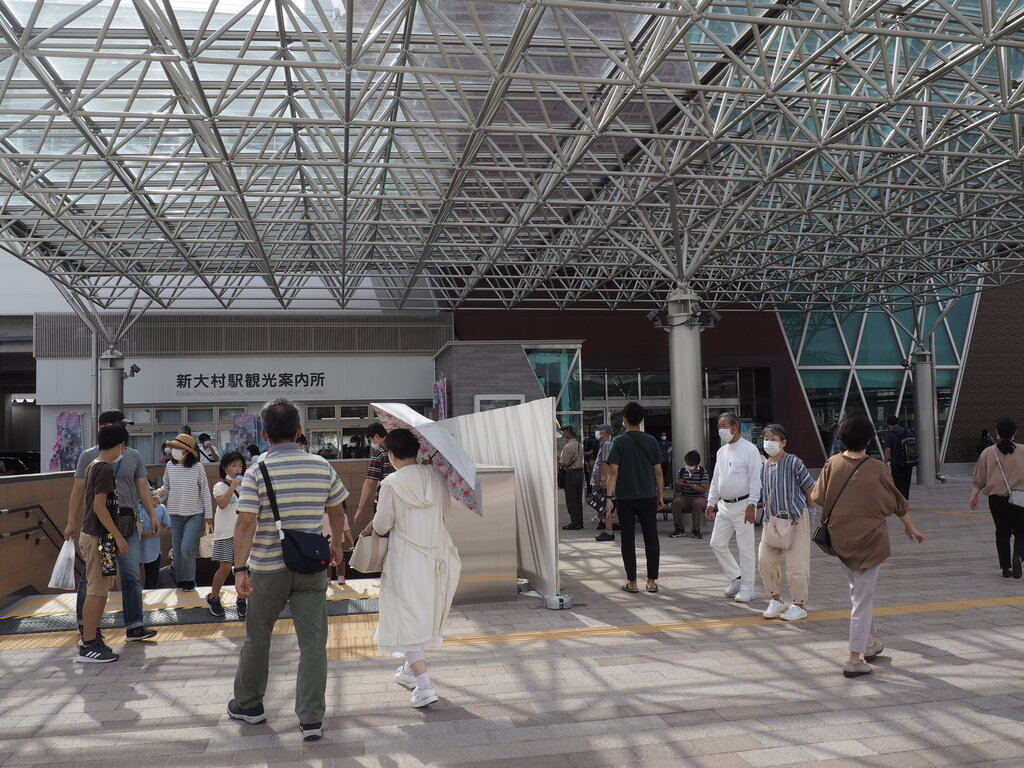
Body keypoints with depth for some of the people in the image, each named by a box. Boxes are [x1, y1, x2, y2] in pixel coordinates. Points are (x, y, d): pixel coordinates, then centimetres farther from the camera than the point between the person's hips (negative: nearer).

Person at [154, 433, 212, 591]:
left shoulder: (197, 467, -8)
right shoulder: (170, 466, 1)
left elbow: (205, 492, -3)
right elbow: (166, 487, 16)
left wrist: (208, 517, -3)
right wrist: (158, 497, -5)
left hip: (195, 515, -4)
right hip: (175, 515, 4)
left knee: (187, 548, -15)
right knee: (177, 551, 8)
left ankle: (190, 581, 6)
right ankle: (181, 581, 24)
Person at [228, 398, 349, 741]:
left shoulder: (257, 471, -9)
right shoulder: (322, 466, 0)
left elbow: (246, 523, -17)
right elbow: (336, 511, 12)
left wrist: (239, 568, -14)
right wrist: (336, 543, 28)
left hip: (267, 569, -1)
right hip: (311, 568, 1)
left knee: (257, 638, 17)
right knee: (313, 642, 4)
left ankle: (247, 703, 35)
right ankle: (311, 719, 3)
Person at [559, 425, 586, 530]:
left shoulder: (568, 446, -15)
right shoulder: (579, 445, 13)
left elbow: (563, 462, -17)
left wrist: (558, 458, 4)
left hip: (571, 473, -9)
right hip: (580, 471, 9)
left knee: (571, 500, -4)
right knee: (578, 499, 13)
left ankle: (574, 523, -4)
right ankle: (579, 522, 17)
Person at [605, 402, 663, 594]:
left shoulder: (619, 441, -6)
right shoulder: (651, 441, 2)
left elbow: (613, 471, -11)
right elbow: (658, 471, 4)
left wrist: (610, 497, -10)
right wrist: (661, 495, 12)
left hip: (625, 498, -2)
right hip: (648, 498, 2)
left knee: (628, 539, 6)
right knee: (651, 538, 9)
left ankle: (632, 582, 8)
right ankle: (652, 581, 10)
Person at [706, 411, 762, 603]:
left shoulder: (749, 449, -9)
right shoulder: (722, 451, 14)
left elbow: (755, 479, -13)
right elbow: (715, 480, 19)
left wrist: (751, 505, -18)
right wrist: (711, 503, 17)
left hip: (742, 505, -7)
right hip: (724, 506, 8)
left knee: (745, 548, -1)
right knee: (717, 544, 7)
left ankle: (747, 588, 8)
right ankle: (736, 578, 22)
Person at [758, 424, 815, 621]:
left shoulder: (794, 463, -12)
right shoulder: (764, 467, 7)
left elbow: (809, 489, -4)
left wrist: (810, 511, 4)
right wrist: (769, 516, 14)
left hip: (796, 518, -6)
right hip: (772, 519, 6)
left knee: (796, 564, -2)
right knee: (765, 559, 2)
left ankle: (800, 605, 14)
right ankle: (776, 600, 19)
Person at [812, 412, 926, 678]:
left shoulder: (832, 465, -7)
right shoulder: (876, 469, -12)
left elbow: (817, 498, 1)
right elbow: (897, 502, 1)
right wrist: (910, 527, 18)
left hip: (840, 538, 4)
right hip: (870, 538, -3)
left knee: (857, 590, 23)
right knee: (863, 597, 1)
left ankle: (869, 641, 36)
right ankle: (855, 659, 0)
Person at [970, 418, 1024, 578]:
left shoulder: (988, 452, 0)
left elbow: (979, 479, 1)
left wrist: (973, 496, 7)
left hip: (996, 498, 1)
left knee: (1002, 533, 12)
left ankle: (1006, 567, 13)